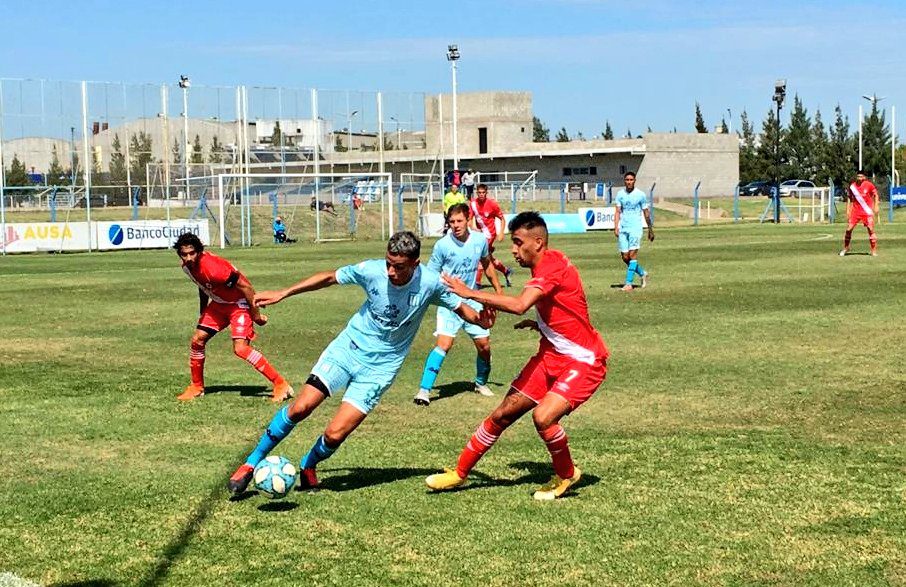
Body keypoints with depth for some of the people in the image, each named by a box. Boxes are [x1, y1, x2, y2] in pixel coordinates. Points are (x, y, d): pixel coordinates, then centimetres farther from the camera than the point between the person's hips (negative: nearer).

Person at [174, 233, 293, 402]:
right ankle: (196, 387, 24)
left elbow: (245, 286, -26)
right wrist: (203, 314, 22)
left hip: (239, 303, -8)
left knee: (240, 348, -22)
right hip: (219, 303, 8)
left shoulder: (212, 266, -33)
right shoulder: (187, 266, -7)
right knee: (197, 340, 5)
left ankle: (281, 384, -17)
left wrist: (256, 314, -20)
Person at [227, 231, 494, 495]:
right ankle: (252, 463, 6)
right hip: (348, 347, 1)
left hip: (380, 367, -1)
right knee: (300, 407, -12)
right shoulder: (371, 270, -15)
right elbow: (330, 277, 1)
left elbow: (459, 307, -1)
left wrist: (479, 319, -24)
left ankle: (308, 466, 23)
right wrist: (282, 293, 0)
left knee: (335, 435, -11)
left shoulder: (431, 283, -17)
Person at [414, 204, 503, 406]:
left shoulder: (480, 240, -2)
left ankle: (481, 383, 34)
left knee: (484, 345, 7)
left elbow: (487, 264, 17)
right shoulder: (442, 245, -13)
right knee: (444, 344, -21)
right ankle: (424, 390, -19)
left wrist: (498, 290, 21)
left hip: (472, 300, 4)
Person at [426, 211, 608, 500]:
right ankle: (459, 472, 17)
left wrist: (469, 292, -28)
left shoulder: (554, 265, -21)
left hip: (583, 362, -9)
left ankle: (566, 475, 2)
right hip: (551, 355, 9)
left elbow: (519, 305, -36)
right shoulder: (544, 268, 10)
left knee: (543, 417, -26)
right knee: (503, 413, 4)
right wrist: (538, 325, 8)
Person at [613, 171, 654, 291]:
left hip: (635, 228, -4)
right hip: (623, 229, 4)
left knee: (632, 255, -13)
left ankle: (629, 283, -12)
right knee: (625, 257, 3)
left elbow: (646, 213, 8)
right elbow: (617, 211, 4)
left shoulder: (640, 194, 1)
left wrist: (650, 229, 12)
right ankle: (643, 273, 26)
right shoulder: (620, 194, 7)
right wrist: (616, 227, -9)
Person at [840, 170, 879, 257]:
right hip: (855, 211, 2)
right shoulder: (852, 186, 0)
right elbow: (849, 198, 11)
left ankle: (874, 251, 1)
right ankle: (845, 248, 16)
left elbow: (875, 195, 5)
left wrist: (876, 206, -3)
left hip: (867, 212, -2)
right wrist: (848, 209, 6)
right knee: (848, 229, -2)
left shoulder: (869, 185, -6)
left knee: (871, 230, -6)